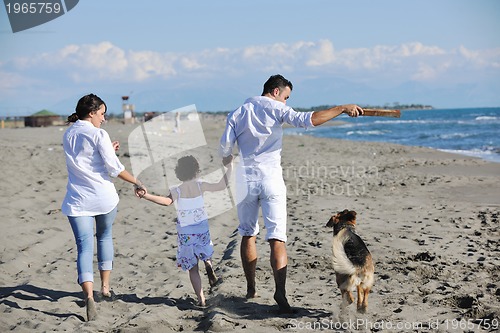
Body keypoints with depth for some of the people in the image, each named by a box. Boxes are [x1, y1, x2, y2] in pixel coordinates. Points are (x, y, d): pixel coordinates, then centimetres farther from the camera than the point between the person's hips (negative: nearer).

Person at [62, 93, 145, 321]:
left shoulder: (68, 135, 10)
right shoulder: (98, 134, -9)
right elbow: (114, 168, -11)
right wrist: (137, 182, 0)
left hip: (77, 200, 3)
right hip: (103, 197, -3)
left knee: (84, 245, -4)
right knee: (104, 236, 22)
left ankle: (89, 295, -23)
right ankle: (105, 286, 25)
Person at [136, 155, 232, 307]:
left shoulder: (177, 190, -10)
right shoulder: (200, 186, -6)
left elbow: (167, 201, -29)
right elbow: (222, 185, -7)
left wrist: (147, 196, -34)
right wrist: (229, 168, 3)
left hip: (185, 233, -1)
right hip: (203, 230, 1)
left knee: (192, 268, 7)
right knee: (206, 253, 30)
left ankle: (201, 299, 1)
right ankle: (208, 265, -4)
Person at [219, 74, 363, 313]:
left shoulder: (238, 113, 10)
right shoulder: (276, 109, -2)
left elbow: (225, 146, 3)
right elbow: (307, 120, -17)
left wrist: (227, 158, 27)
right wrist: (342, 109, -16)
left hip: (246, 179, 3)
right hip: (271, 179, -3)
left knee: (248, 235, 16)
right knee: (277, 239, -6)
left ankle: (251, 290, 20)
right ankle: (280, 292, -21)